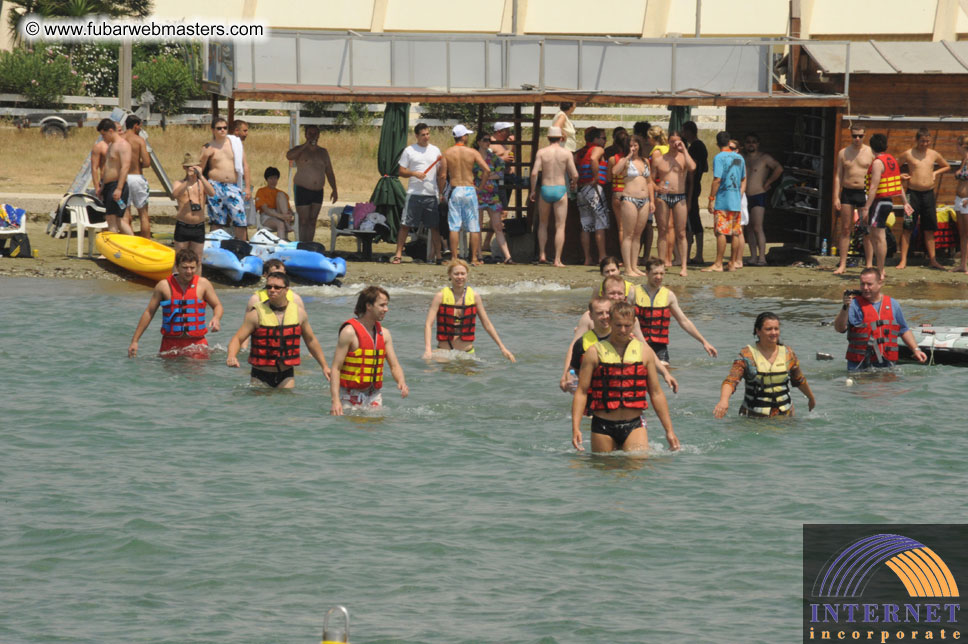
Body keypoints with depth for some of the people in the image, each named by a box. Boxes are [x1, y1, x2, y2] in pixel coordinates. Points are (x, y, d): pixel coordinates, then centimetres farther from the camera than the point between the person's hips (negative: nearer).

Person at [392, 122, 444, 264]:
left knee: (435, 226, 4)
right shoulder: (409, 150, 3)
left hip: (432, 194, 2)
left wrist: (441, 193, 7)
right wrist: (415, 174, -16)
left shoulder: (435, 150, 11)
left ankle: (437, 255, 10)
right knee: (405, 225, -4)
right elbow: (402, 172, 2)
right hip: (414, 193, -2)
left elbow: (441, 175, 14)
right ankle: (398, 254, 1)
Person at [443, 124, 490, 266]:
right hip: (470, 189, 0)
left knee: (454, 227, 2)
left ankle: (454, 258, -1)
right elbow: (487, 169, -10)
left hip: (455, 190, 0)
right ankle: (474, 258, 5)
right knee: (474, 226, 6)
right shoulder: (472, 152, -2)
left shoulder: (447, 153, 0)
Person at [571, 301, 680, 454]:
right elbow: (581, 392, 0)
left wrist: (669, 430, 10)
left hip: (634, 426, 1)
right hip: (603, 427, -1)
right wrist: (576, 428, -11)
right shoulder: (595, 352, 3)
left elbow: (656, 394, 13)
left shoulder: (644, 352, 9)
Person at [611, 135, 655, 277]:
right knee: (628, 235, -5)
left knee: (638, 234, 8)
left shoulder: (645, 161, 15)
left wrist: (652, 201, 13)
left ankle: (634, 266, 13)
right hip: (630, 199, -6)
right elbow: (614, 171, -23)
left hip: (644, 201, 6)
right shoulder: (625, 161, -2)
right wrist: (628, 156, -17)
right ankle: (628, 269, -6)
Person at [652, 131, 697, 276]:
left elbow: (692, 167, -16)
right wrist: (657, 188, -11)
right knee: (663, 231, 1)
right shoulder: (659, 159, 8)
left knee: (681, 233, -1)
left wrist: (684, 150, -9)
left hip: (680, 197, 0)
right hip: (663, 197, 0)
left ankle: (683, 266, 0)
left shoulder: (684, 157, 7)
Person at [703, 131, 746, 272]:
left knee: (721, 232, -7)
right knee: (736, 233, 8)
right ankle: (733, 263, 12)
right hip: (736, 201, 6)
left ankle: (718, 264, -10)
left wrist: (711, 198, -12)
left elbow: (717, 179, -15)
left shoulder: (719, 158, -9)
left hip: (723, 201, -6)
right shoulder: (739, 158, 11)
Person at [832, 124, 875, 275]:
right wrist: (836, 198, 0)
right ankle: (842, 264, 5)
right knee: (845, 229, 2)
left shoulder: (870, 152, 2)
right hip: (847, 193, 2)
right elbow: (838, 176, 8)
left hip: (864, 193, -2)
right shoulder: (843, 153, 7)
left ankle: (869, 264, 3)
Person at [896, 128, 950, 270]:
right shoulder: (908, 154, -1)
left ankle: (932, 260, 14)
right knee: (907, 228, -5)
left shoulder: (934, 155, 8)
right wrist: (900, 176, -8)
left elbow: (947, 167, 24)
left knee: (929, 228, 8)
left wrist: (936, 173, 7)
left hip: (929, 193, 3)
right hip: (913, 193, -3)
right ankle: (903, 260, -3)